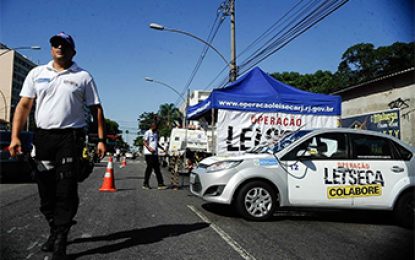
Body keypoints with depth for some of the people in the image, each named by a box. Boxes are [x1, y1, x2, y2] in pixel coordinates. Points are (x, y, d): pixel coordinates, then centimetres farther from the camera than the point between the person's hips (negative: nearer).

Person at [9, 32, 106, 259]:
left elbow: (96, 109, 4)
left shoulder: (83, 77, 5)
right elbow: (24, 105, 8)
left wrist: (101, 139, -5)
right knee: (46, 189, 10)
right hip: (42, 136, 4)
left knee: (66, 190, -6)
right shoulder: (37, 73, 13)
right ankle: (55, 231, 29)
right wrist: (15, 136, -3)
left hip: (71, 136, -3)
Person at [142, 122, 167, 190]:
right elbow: (144, 142, -11)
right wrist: (149, 148, -25)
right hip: (149, 153, -7)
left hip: (155, 153, 7)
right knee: (149, 168, -5)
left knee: (157, 169, 6)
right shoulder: (147, 133, -5)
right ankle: (145, 184, 6)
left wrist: (162, 148, 15)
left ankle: (160, 184, 6)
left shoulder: (156, 133, 18)